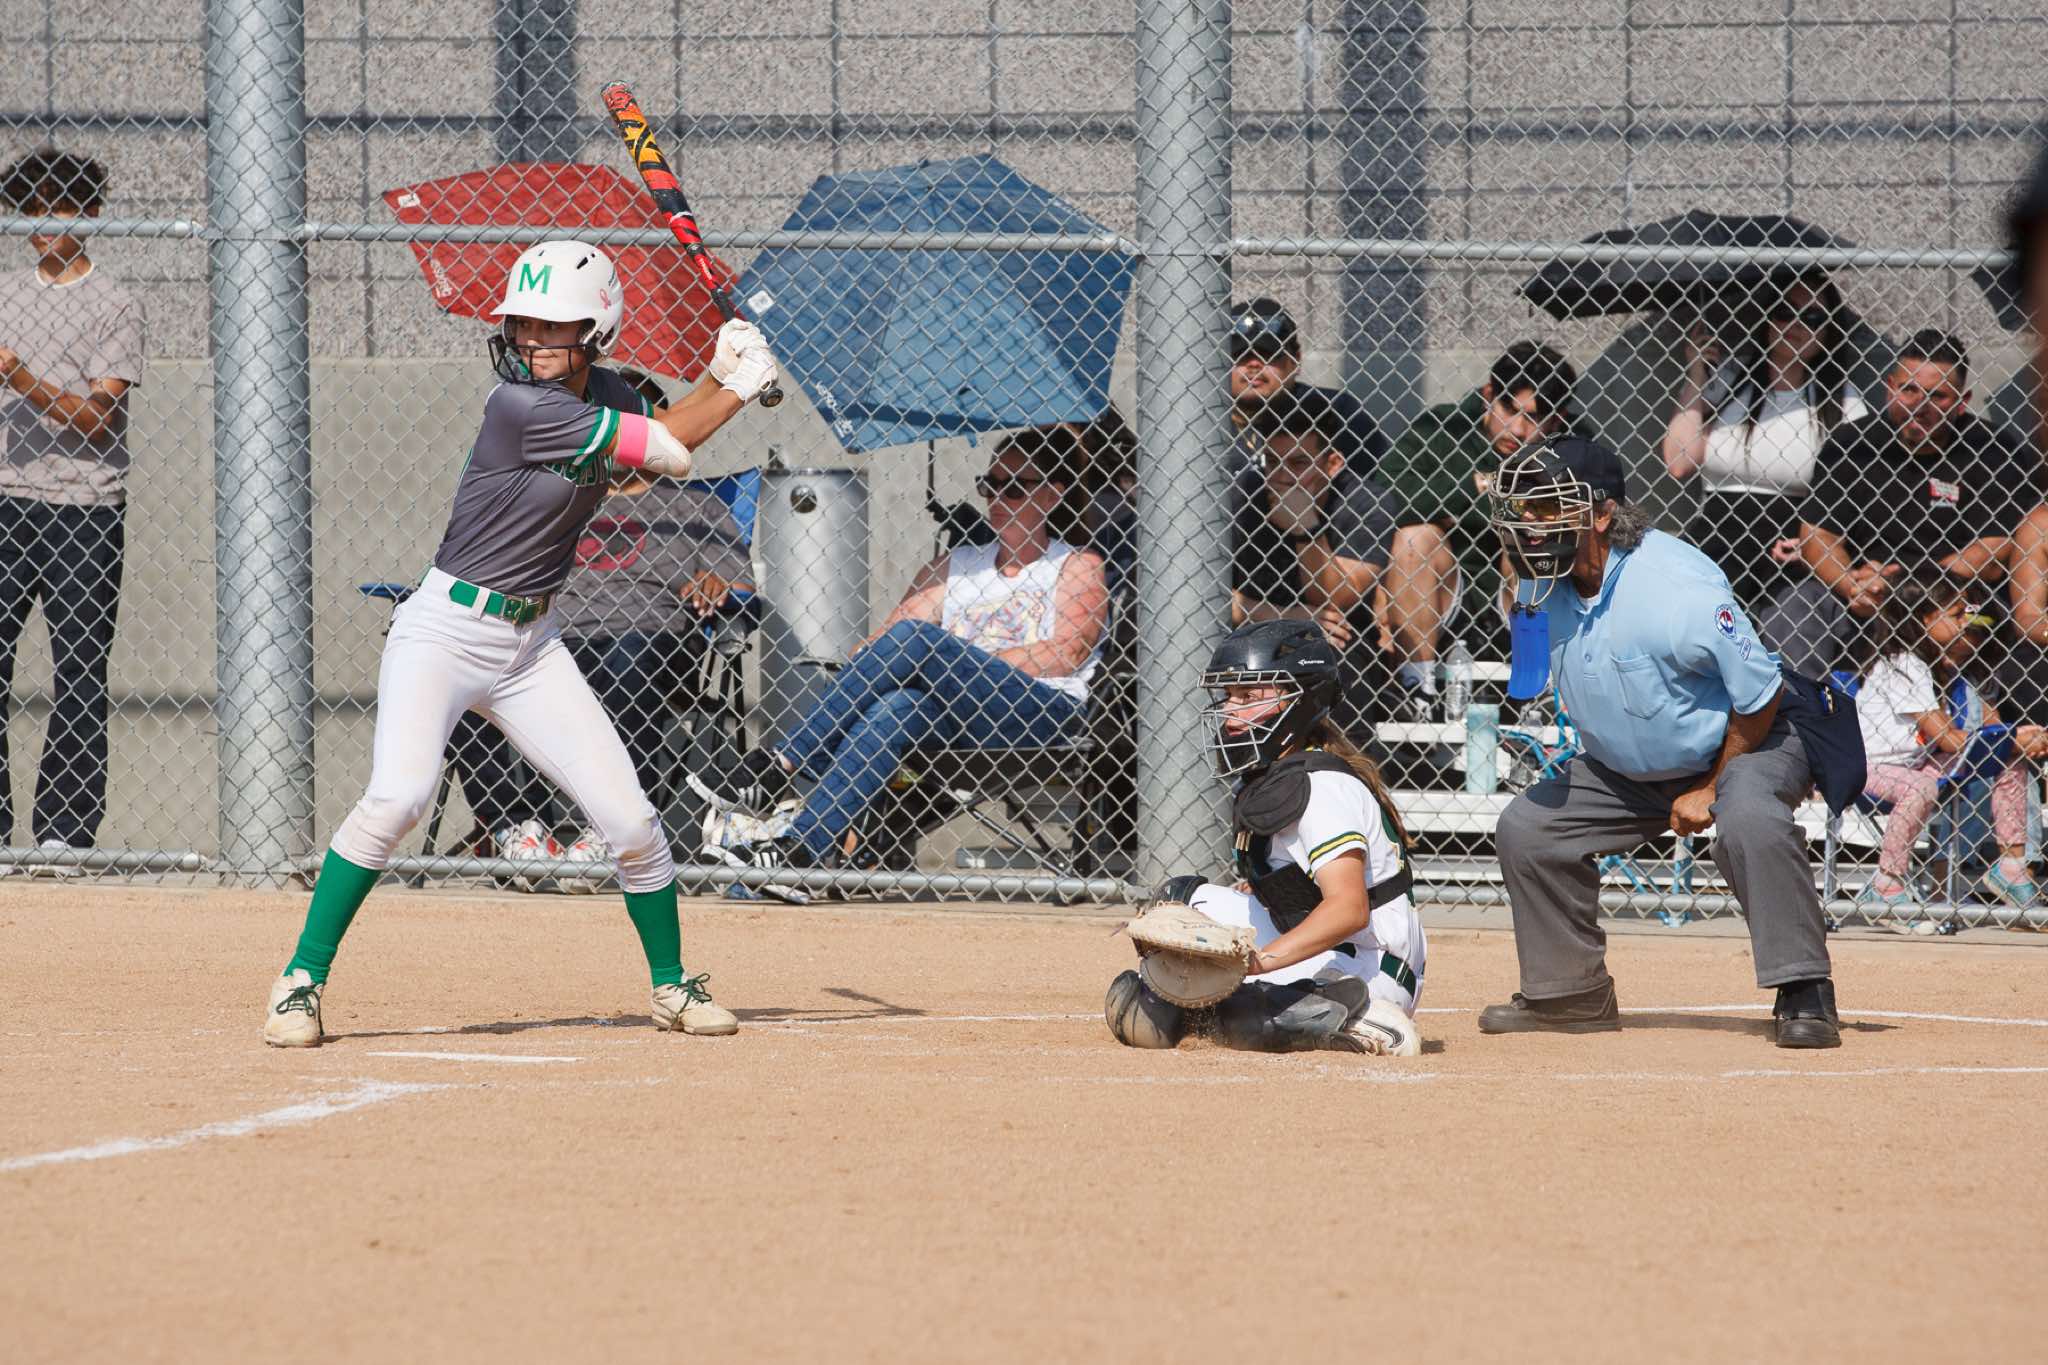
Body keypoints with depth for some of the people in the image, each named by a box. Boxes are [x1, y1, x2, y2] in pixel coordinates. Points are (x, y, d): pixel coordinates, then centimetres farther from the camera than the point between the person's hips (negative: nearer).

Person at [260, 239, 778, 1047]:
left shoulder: (601, 392, 4)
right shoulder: (521, 407, -20)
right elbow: (668, 453, -16)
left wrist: (721, 375, 2)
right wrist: (741, 387, -4)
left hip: (530, 645, 7)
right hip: (445, 631, -7)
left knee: (629, 818, 1)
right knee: (398, 796, -26)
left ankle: (672, 986, 22)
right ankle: (302, 982, -15)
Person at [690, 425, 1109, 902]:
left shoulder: (1077, 567, 13)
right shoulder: (956, 565, 27)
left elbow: (1070, 650, -5)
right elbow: (881, 639, 13)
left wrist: (974, 666, -12)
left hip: (1045, 709, -4)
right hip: (957, 719, 4)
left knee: (918, 636, -26)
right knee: (894, 708, -32)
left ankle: (779, 768, -30)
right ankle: (800, 852, -46)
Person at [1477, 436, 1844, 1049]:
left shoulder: (1676, 588, -31)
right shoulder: (1541, 586, -8)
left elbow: (1758, 695, -24)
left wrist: (1710, 789, -17)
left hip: (1747, 747, -8)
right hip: (1626, 769, 8)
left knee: (1749, 818, -38)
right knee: (1525, 827, 3)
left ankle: (1805, 995, -31)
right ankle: (1574, 993, 18)